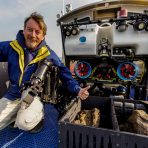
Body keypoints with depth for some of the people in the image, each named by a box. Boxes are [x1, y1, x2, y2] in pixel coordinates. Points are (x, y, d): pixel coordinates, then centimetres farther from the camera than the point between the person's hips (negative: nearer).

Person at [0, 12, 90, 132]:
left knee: (24, 124, -26)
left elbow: (64, 73, -5)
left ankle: (38, 113, 7)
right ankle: (19, 114, 18)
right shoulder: (10, 47, -5)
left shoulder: (49, 55, -9)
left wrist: (78, 90, -15)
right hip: (12, 95, 4)